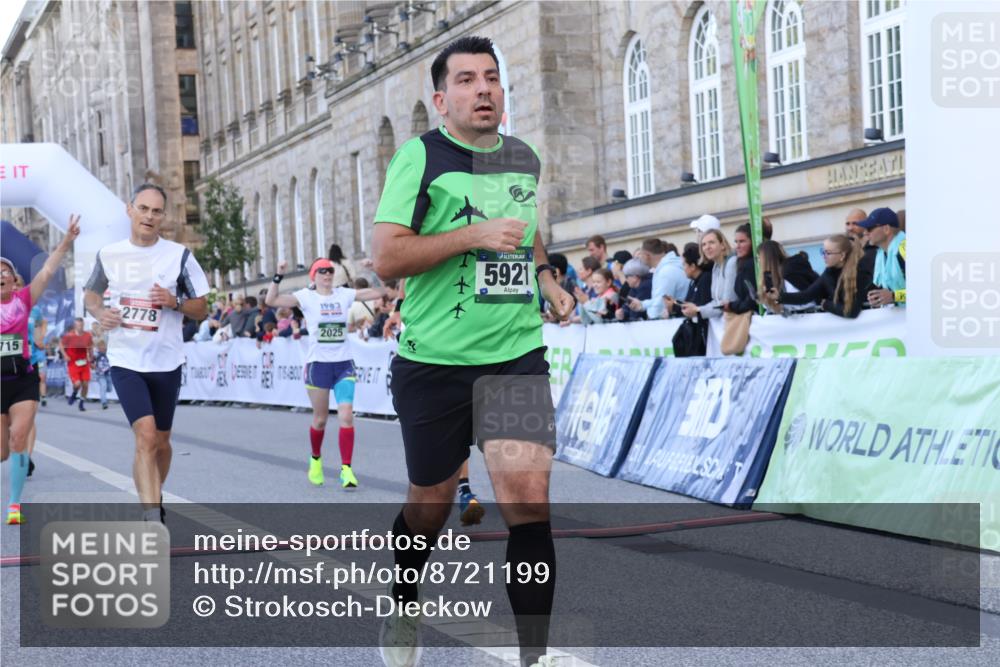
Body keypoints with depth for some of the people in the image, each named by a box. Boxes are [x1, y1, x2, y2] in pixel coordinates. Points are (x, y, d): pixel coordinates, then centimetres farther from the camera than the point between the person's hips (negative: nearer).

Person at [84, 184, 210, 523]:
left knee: (160, 441, 14)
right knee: (145, 435, -18)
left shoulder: (179, 255, -3)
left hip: (166, 361, 1)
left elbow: (201, 309, 1)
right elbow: (91, 293, 18)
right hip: (125, 361, -1)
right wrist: (99, 312, -5)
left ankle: (154, 498, 41)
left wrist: (174, 302, -18)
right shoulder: (108, 254, 1)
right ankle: (153, 521, -21)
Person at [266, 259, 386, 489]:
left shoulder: (344, 294, 5)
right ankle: (316, 460, 36)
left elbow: (379, 292, 3)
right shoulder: (306, 296, -2)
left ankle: (346, 469, -6)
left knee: (346, 416, -11)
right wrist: (278, 276, -20)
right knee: (320, 419, 10)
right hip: (318, 364, -1)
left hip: (343, 364, 1)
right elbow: (271, 300, -12)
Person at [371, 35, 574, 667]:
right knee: (430, 506, 12)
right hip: (435, 362, -3)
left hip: (518, 357, 3)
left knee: (529, 501, -13)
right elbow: (386, 259, -14)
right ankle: (404, 609, 42)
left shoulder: (526, 158, 10)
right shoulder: (421, 156, -6)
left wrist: (545, 276, 16)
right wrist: (474, 236, -21)